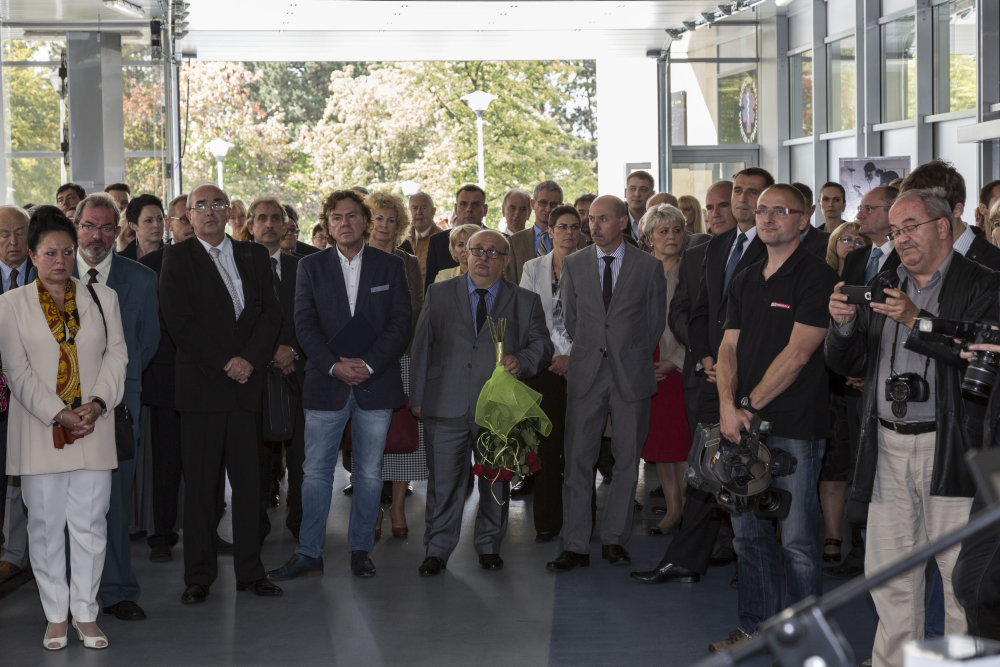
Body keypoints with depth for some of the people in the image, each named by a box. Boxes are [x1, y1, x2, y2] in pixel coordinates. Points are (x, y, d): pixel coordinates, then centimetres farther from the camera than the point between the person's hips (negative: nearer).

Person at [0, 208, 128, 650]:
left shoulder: (103, 298, 10)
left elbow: (117, 354, 6)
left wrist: (98, 404, -10)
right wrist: (58, 415, -12)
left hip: (94, 431, 1)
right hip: (39, 432, -1)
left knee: (90, 524, 2)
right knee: (45, 526, 3)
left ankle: (85, 613, 12)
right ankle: (55, 616, 13)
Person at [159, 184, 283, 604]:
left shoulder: (254, 256, 14)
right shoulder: (177, 258, 3)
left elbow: (270, 313, 6)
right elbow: (178, 321, -7)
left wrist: (250, 359, -9)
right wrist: (223, 364, -11)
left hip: (247, 382, 3)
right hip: (201, 385, -3)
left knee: (249, 482, 4)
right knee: (200, 485, 1)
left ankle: (250, 571, 13)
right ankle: (198, 576, 9)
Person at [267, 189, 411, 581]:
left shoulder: (391, 266, 6)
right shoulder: (311, 267, 7)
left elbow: (401, 321, -2)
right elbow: (305, 325, 0)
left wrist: (369, 364, -13)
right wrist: (335, 365, -14)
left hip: (376, 383, 0)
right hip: (326, 384, 0)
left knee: (369, 471, 7)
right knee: (316, 471, 1)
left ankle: (360, 550, 18)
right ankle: (308, 553, 9)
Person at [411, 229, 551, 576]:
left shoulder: (526, 302, 9)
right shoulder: (439, 294, 9)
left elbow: (543, 345, 8)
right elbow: (422, 346, 9)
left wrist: (522, 360, -15)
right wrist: (417, 397, 4)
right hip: (447, 406, 0)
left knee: (496, 482, 9)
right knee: (444, 481, 1)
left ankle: (489, 545, 25)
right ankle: (437, 550, 13)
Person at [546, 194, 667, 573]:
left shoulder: (649, 267, 1)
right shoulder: (574, 265, 7)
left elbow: (656, 321, 7)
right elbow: (570, 318, 14)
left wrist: (632, 358, 7)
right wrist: (590, 354, 10)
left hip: (631, 375, -1)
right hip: (586, 374, 1)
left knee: (627, 460, 5)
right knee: (577, 460, -1)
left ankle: (614, 539, 17)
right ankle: (575, 545, 3)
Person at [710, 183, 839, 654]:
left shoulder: (816, 277, -7)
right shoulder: (745, 281, 16)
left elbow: (797, 354, -13)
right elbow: (729, 348, 12)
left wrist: (750, 405, -10)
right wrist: (728, 405, -5)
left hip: (794, 425, -7)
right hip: (743, 423, 7)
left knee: (796, 540, -2)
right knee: (748, 533, 12)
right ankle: (755, 628, 23)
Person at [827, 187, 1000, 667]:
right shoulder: (881, 288, 16)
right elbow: (848, 365, 15)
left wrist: (916, 320, -21)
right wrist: (842, 325, -5)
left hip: (949, 447, -5)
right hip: (887, 446, 5)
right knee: (888, 573, 9)